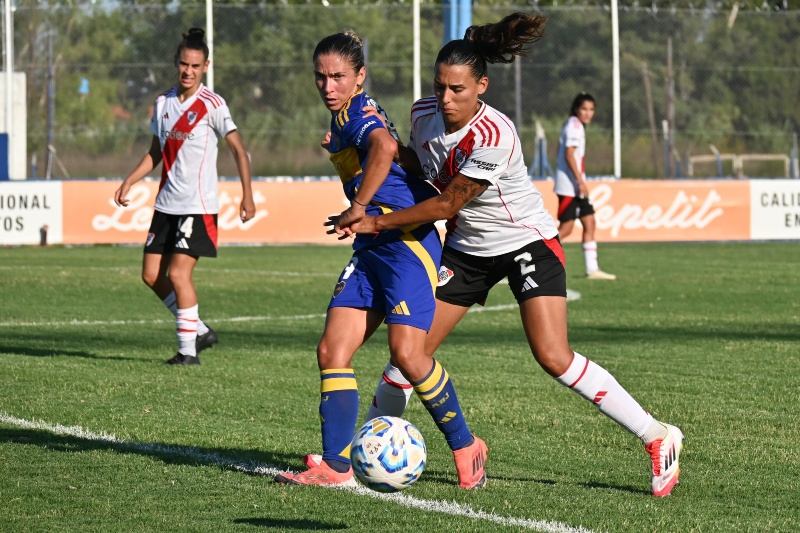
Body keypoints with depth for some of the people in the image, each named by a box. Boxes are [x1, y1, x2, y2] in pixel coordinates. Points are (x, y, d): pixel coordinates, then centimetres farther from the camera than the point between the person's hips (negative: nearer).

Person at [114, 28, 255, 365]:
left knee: (179, 273, -14)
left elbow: (238, 149, -7)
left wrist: (247, 195, -14)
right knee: (152, 275, 4)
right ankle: (200, 330, 19)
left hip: (198, 205, -7)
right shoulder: (163, 103, 8)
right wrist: (129, 182, 10)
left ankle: (188, 349, -3)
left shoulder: (212, 105, -9)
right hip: (166, 204, 7)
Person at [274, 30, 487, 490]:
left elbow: (385, 146, -31)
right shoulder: (348, 118, 19)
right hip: (372, 246, 10)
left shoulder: (354, 112, -9)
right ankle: (335, 465, -1)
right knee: (332, 350, -1)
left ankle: (466, 447, 0)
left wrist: (358, 207, -23)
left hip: (405, 239, -10)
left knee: (407, 353, -18)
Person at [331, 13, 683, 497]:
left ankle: (658, 438, -11)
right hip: (468, 248, 7)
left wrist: (375, 223, -15)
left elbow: (446, 205, -22)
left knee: (554, 357, -19)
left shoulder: (494, 138, -30)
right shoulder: (424, 114, -8)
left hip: (528, 242, -7)